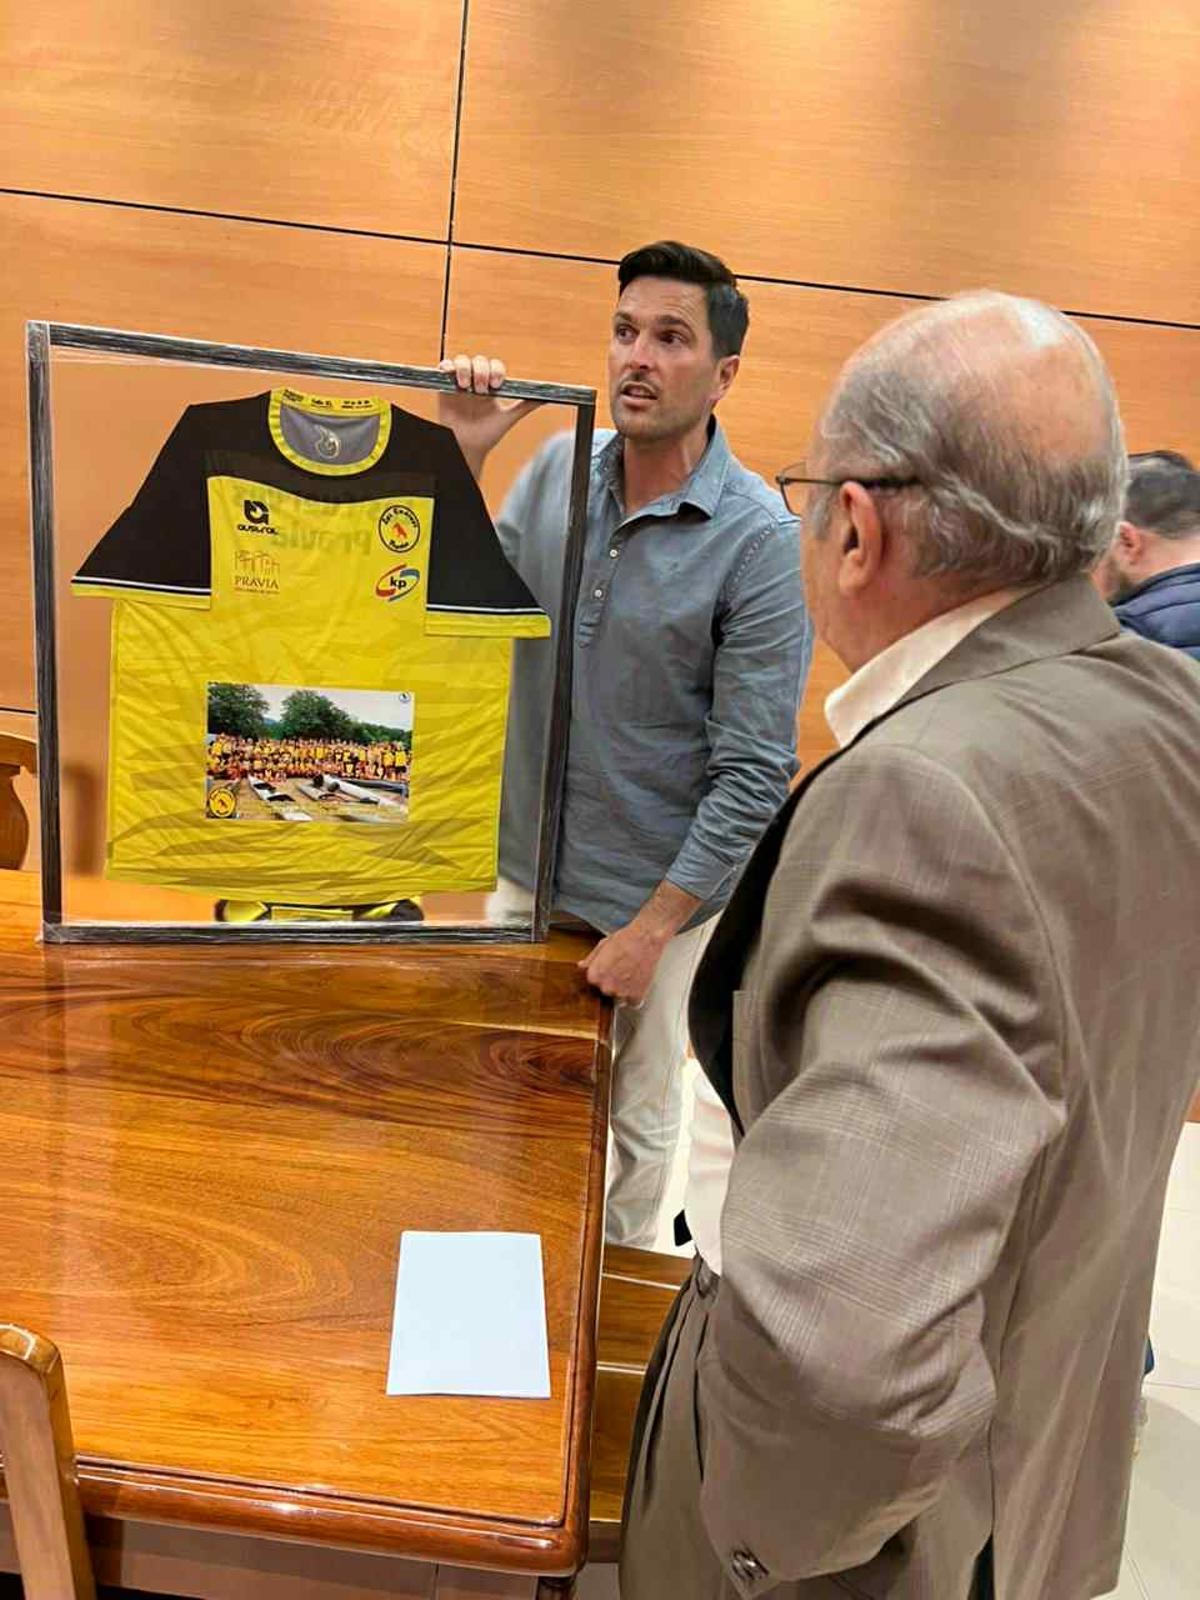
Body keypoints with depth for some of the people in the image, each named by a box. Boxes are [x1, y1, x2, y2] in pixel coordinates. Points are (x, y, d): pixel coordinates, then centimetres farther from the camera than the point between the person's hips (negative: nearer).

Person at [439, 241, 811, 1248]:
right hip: (530, 865, 5)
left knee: (637, 1119, 17)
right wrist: (463, 458, -10)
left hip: (660, 894, -4)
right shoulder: (558, 470, -3)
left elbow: (754, 774, -17)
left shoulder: (760, 540, -18)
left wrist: (651, 928, -16)